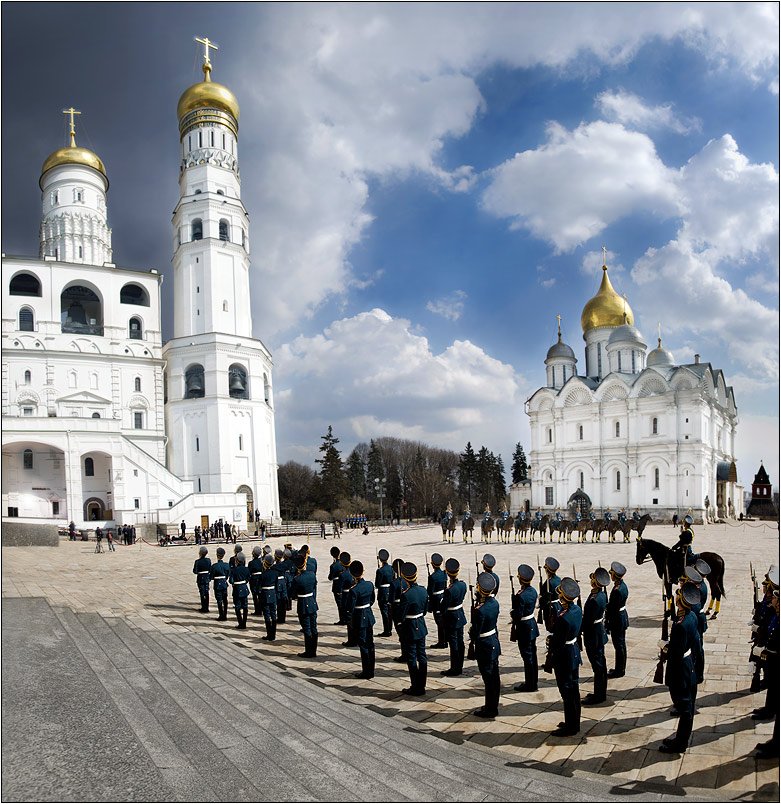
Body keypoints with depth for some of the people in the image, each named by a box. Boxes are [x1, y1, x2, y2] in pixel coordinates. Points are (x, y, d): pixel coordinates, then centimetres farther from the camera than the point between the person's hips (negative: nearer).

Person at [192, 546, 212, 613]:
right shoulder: (208, 560, -2)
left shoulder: (197, 561, -16)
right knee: (206, 593, 14)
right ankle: (206, 608, 24)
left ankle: (204, 609, 6)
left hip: (200, 578, -5)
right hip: (207, 578, 5)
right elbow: (210, 570, 4)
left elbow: (195, 571, -14)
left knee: (202, 593, 2)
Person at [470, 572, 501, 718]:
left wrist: (472, 635, 1)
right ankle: (493, 705, 31)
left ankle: (490, 709, 16)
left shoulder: (480, 610, -27)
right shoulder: (494, 603, -4)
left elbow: (475, 633, -20)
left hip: (484, 646, -8)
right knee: (494, 677, 18)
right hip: (494, 642, 8)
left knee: (489, 678, 4)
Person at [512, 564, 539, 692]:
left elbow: (518, 615, -24)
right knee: (532, 655, 17)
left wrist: (512, 613, -3)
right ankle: (533, 683, 28)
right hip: (532, 625, 9)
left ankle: (529, 685, 12)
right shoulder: (533, 591, 1)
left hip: (524, 628, -9)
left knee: (527, 656, 2)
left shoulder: (520, 596, -26)